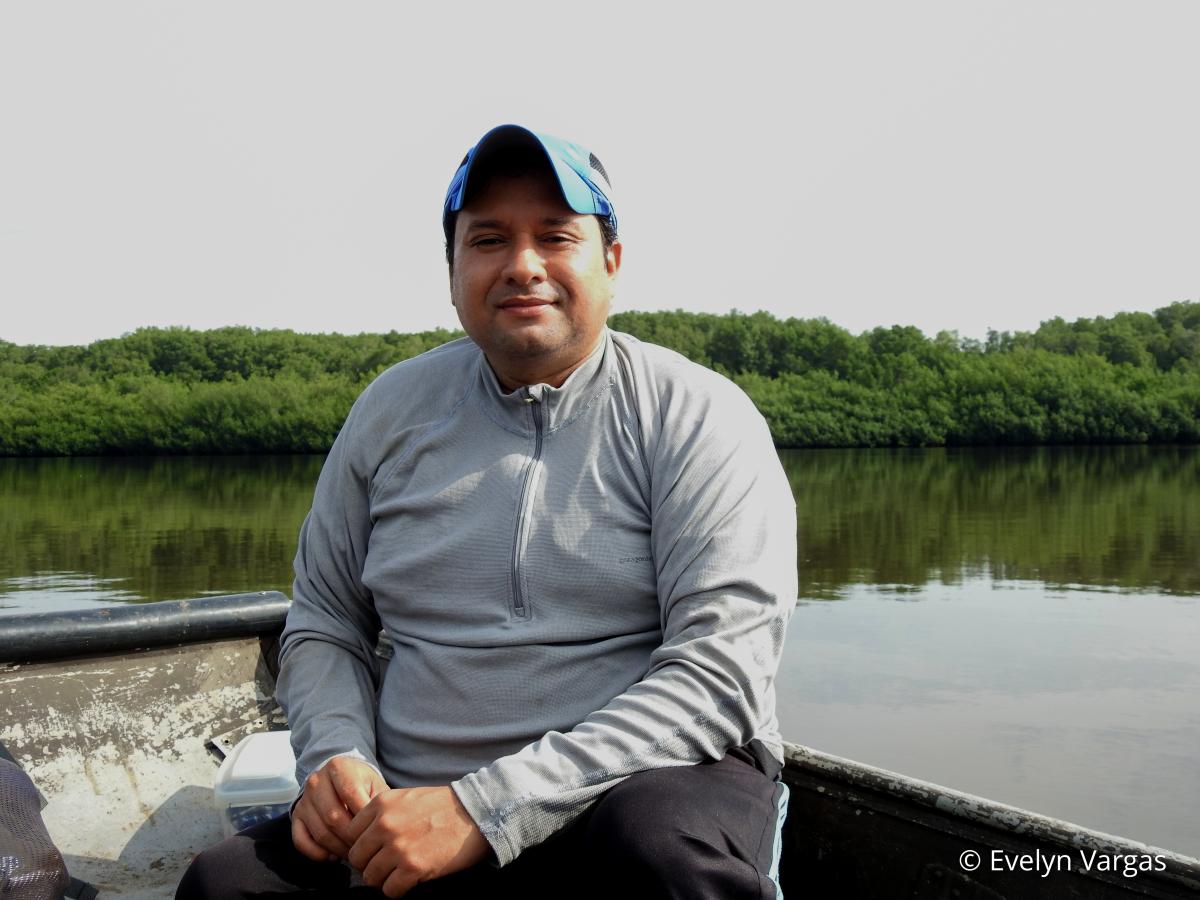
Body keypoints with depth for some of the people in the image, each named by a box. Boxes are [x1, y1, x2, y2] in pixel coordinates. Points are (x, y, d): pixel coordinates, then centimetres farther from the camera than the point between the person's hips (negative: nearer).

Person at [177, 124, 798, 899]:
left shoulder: (699, 417, -4)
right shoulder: (391, 411, 9)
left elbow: (722, 675, -14)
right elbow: (323, 623, 16)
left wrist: (487, 808, -20)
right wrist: (336, 759, -6)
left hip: (646, 781, -2)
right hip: (419, 810, 3)